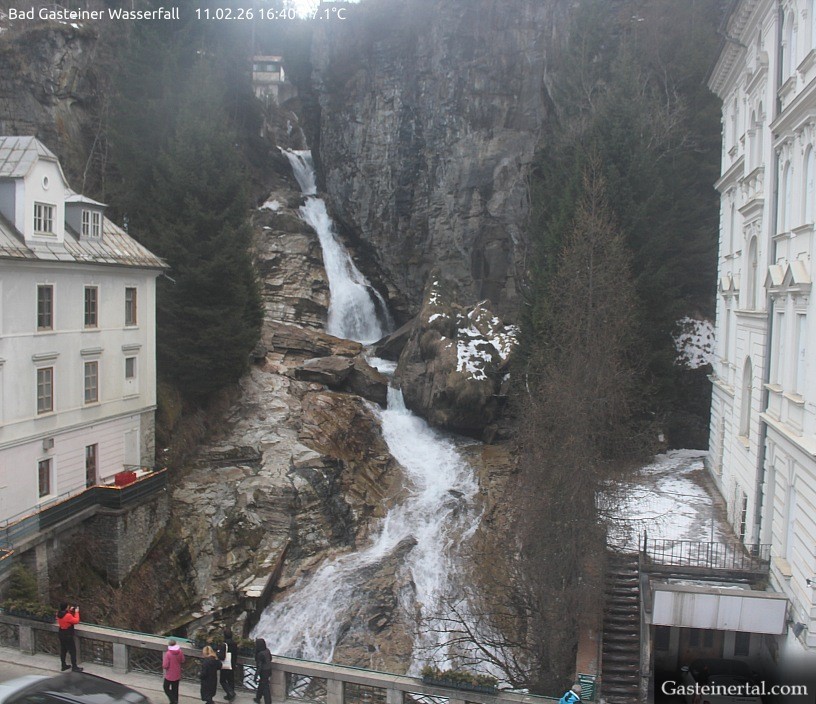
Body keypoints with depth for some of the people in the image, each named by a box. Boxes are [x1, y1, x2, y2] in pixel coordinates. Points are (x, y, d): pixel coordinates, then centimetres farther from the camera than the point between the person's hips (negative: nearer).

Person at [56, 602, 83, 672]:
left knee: (63, 650, 18)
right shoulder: (68, 616, -28)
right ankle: (74, 667, 8)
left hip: (61, 635, 8)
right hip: (68, 636, -8)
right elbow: (76, 621, -19)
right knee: (73, 651, 2)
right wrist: (76, 612, -12)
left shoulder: (59, 614, -3)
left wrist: (70, 611, 7)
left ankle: (64, 665, 27)